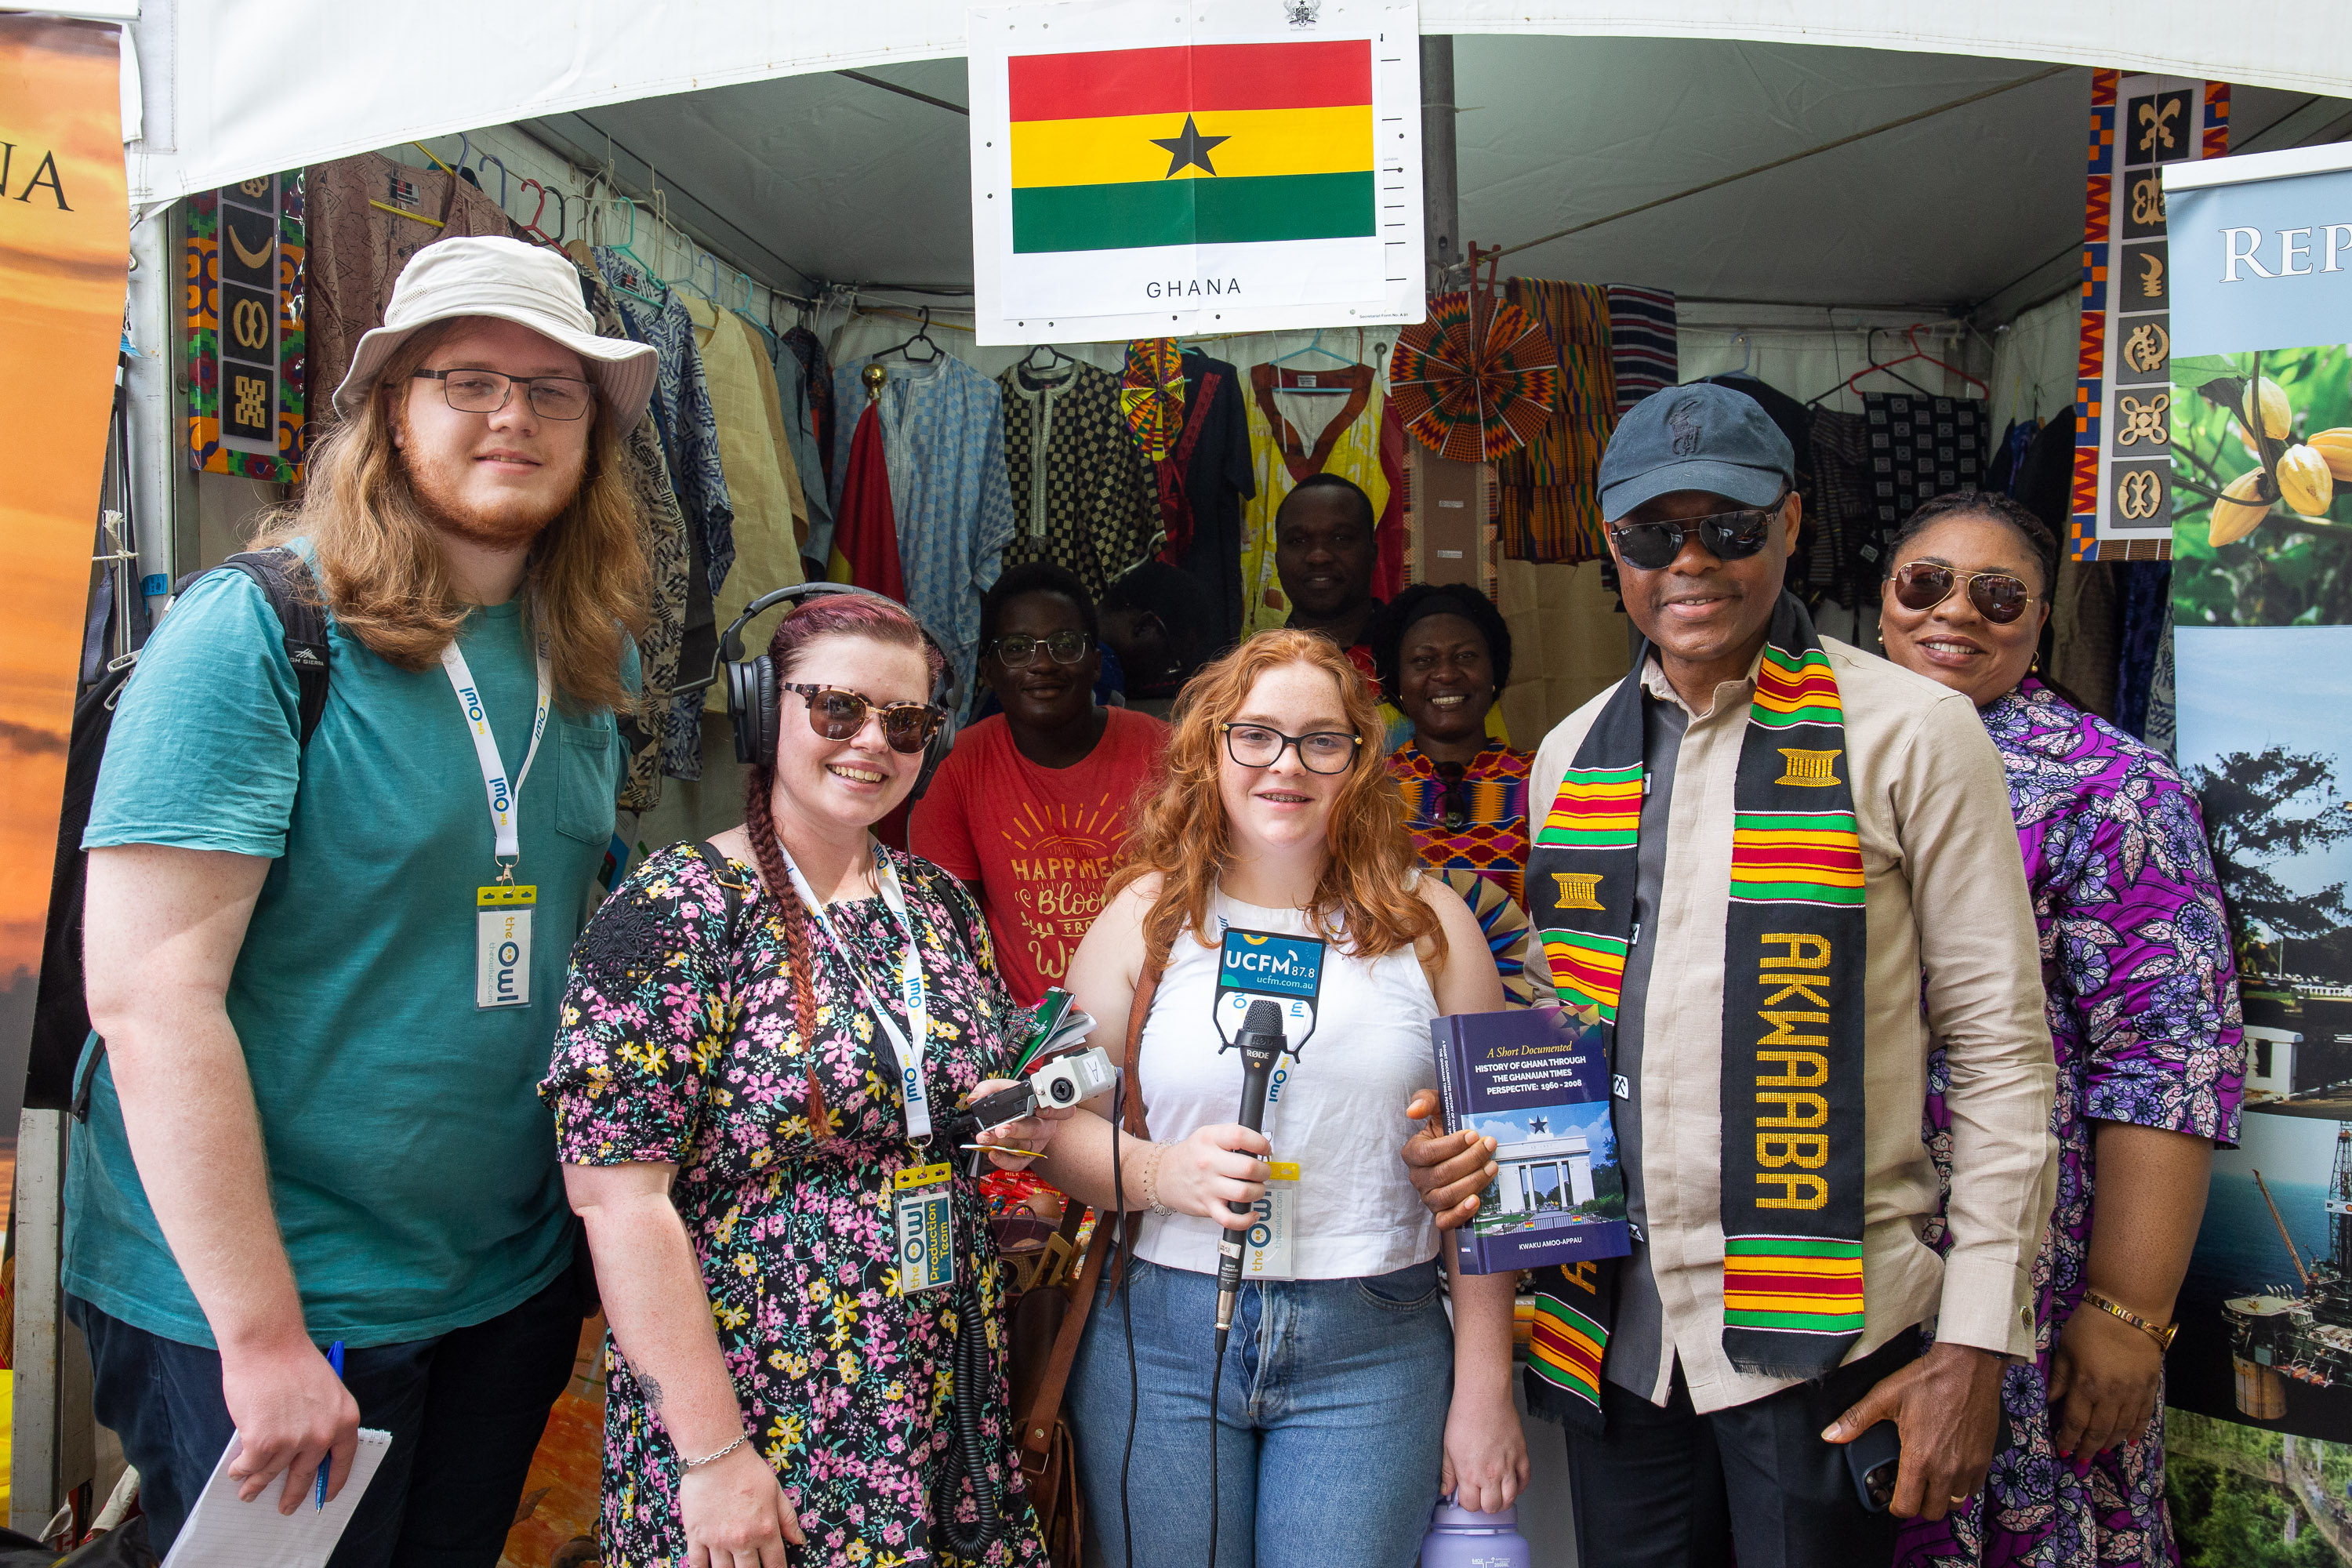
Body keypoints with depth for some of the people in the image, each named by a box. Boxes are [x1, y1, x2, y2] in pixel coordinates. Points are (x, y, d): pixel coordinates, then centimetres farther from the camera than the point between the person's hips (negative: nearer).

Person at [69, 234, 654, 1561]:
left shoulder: (589, 659, 2)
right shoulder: (257, 632, -15)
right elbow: (151, 1001, -20)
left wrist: (597, 1233, 7)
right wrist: (265, 1336, -19)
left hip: (513, 1287, 6)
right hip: (255, 1303, -5)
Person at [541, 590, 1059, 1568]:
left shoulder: (941, 908, 6)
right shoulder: (676, 912, -13)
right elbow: (618, 1197, -16)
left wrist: (1017, 1122, -4)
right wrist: (712, 1453, -17)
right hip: (762, 1427, -5)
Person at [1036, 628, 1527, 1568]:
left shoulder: (1427, 924, 2)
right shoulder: (1147, 916, 3)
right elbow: (1061, 1121, 3)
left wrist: (1484, 1388, 1)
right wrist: (1161, 1172, -17)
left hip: (1373, 1350, 0)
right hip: (1160, 1341, 1)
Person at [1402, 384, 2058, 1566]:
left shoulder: (1911, 736, -6)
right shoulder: (1571, 754, 7)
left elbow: (2000, 1048, -6)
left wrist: (1977, 1344, -9)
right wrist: (1485, 1141, -2)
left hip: (1822, 1333, -4)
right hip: (1606, 1328, 4)